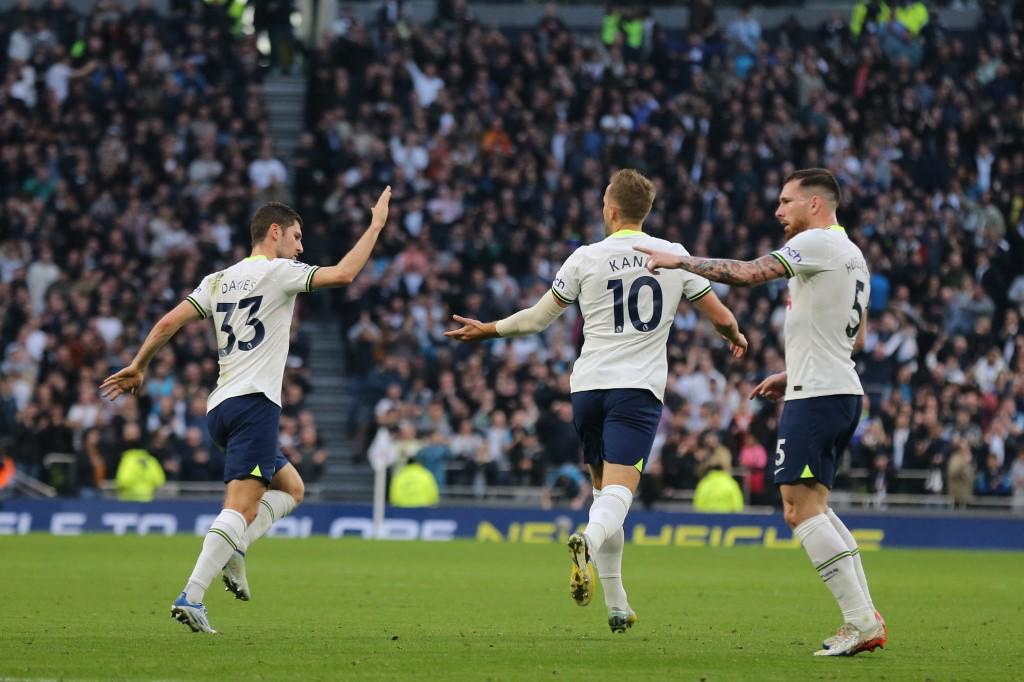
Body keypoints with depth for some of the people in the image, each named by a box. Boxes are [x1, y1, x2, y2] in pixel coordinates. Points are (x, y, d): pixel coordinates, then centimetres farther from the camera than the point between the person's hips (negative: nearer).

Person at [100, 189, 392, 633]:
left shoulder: (219, 280, 17)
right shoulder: (277, 271, -2)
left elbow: (170, 322, 9)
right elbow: (342, 274, -10)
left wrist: (138, 366, 17)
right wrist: (377, 225, 0)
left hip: (220, 408, 9)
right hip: (254, 402, -9)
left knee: (291, 488, 22)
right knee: (242, 508, -14)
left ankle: (232, 549, 0)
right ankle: (191, 597, -27)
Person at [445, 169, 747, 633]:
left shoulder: (586, 258, 2)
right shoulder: (674, 256, 3)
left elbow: (539, 318, 11)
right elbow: (720, 317, 12)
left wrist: (489, 330, 29)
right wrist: (736, 338, 35)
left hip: (588, 386, 2)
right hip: (638, 387, -2)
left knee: (604, 489, 15)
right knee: (617, 493, -11)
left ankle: (617, 606, 15)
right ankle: (588, 542, -46)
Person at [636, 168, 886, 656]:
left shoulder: (818, 243, -11)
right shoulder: (853, 255, 20)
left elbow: (750, 273, -19)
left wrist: (680, 261, -10)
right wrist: (792, 374, 26)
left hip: (815, 396, -10)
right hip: (844, 391, 10)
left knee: (800, 509, -12)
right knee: (814, 508, 14)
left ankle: (861, 621, -17)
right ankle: (866, 620, 9)